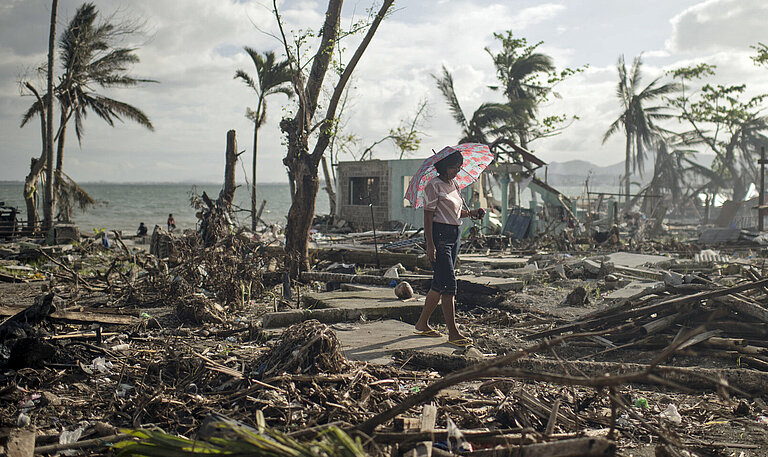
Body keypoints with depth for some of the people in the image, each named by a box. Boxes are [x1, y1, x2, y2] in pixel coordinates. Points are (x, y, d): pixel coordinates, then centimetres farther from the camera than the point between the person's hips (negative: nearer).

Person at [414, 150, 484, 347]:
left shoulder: (454, 185, 15)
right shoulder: (434, 185, -10)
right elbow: (428, 215, -14)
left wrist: (470, 212, 4)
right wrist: (430, 245, -20)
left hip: (454, 235, 9)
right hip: (439, 234, -9)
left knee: (440, 283, 12)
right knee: (448, 283, -12)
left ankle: (422, 324, 23)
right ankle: (453, 332, -10)